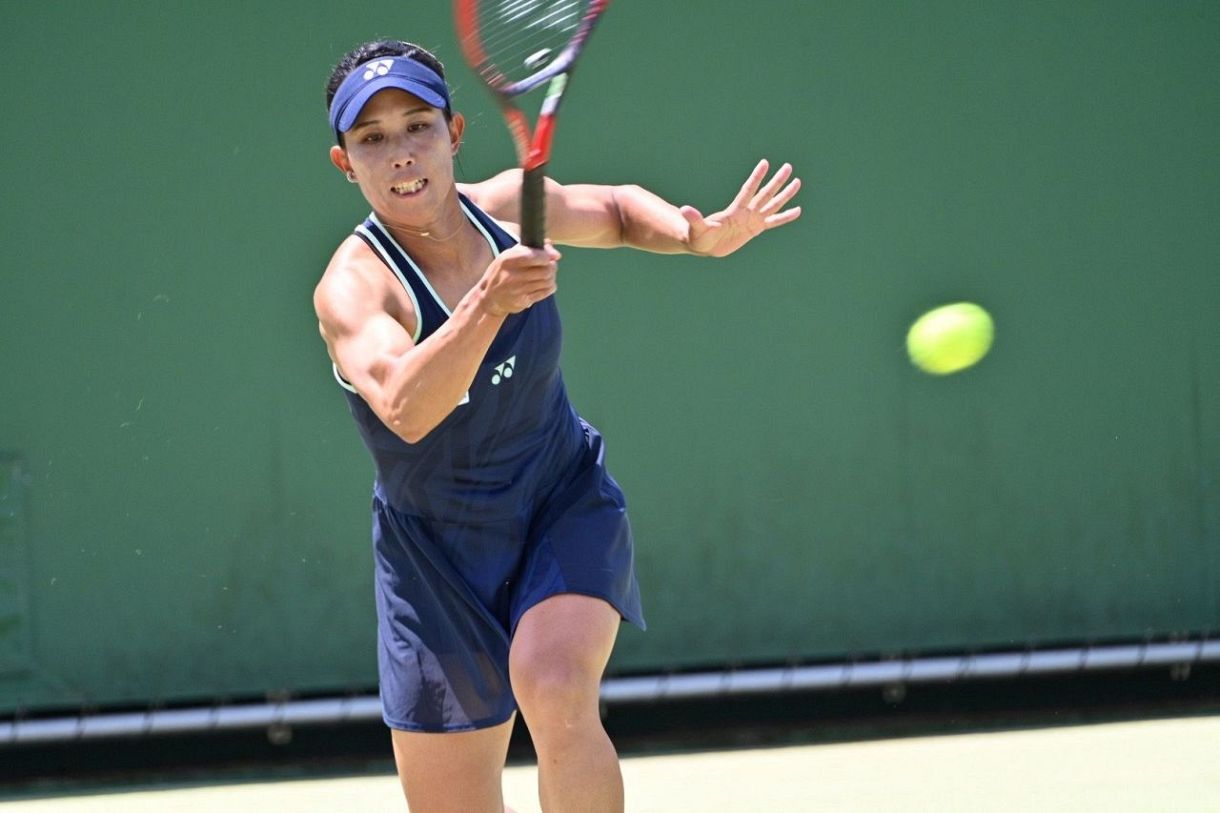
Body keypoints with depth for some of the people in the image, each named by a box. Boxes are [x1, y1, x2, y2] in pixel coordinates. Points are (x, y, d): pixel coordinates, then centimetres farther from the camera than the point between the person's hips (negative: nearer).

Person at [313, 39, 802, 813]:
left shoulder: (510, 204, -9)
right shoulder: (353, 286, -23)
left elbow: (616, 210, 14)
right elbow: (404, 409, -43)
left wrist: (700, 236, -6)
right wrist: (488, 304, -56)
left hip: (566, 510, 1)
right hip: (439, 556, -1)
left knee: (555, 690, -31)